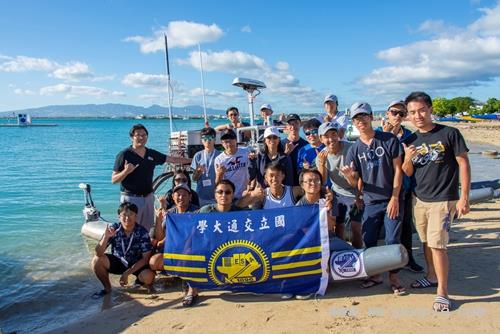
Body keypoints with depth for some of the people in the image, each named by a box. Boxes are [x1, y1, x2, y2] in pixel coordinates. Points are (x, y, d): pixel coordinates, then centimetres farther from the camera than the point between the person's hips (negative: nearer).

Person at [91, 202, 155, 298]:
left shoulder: (142, 232, -21)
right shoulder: (113, 229, -17)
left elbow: (145, 258, -18)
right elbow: (98, 253, -22)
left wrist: (127, 273, -24)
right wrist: (106, 237, -39)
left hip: (137, 264, -2)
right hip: (117, 261, 2)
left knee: (148, 276, -31)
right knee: (97, 260, -23)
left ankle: (139, 281, 8)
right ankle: (107, 288, 1)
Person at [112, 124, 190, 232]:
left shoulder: (152, 154, 9)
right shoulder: (124, 155, -6)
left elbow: (173, 159, 14)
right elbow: (113, 180, -8)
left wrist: (193, 160, 12)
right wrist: (126, 171, -27)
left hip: (148, 197, 5)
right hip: (130, 198, -5)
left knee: (147, 230, 13)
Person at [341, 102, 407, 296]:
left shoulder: (389, 140, -4)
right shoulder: (355, 149, 3)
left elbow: (398, 170, -3)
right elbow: (354, 182, 2)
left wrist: (394, 198, -9)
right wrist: (348, 175, -22)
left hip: (392, 200, -3)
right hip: (370, 202, 3)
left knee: (393, 240, 1)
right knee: (368, 240, 8)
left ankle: (393, 277, 18)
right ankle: (375, 274, 26)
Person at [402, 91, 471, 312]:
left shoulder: (449, 134, -9)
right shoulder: (410, 141, 5)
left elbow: (464, 165, -7)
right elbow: (408, 173, 8)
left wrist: (464, 198, -10)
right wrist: (407, 159, -14)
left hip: (443, 200, -5)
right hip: (419, 199, 5)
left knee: (437, 244, -8)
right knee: (426, 241, 16)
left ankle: (442, 292, 5)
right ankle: (432, 277, 35)